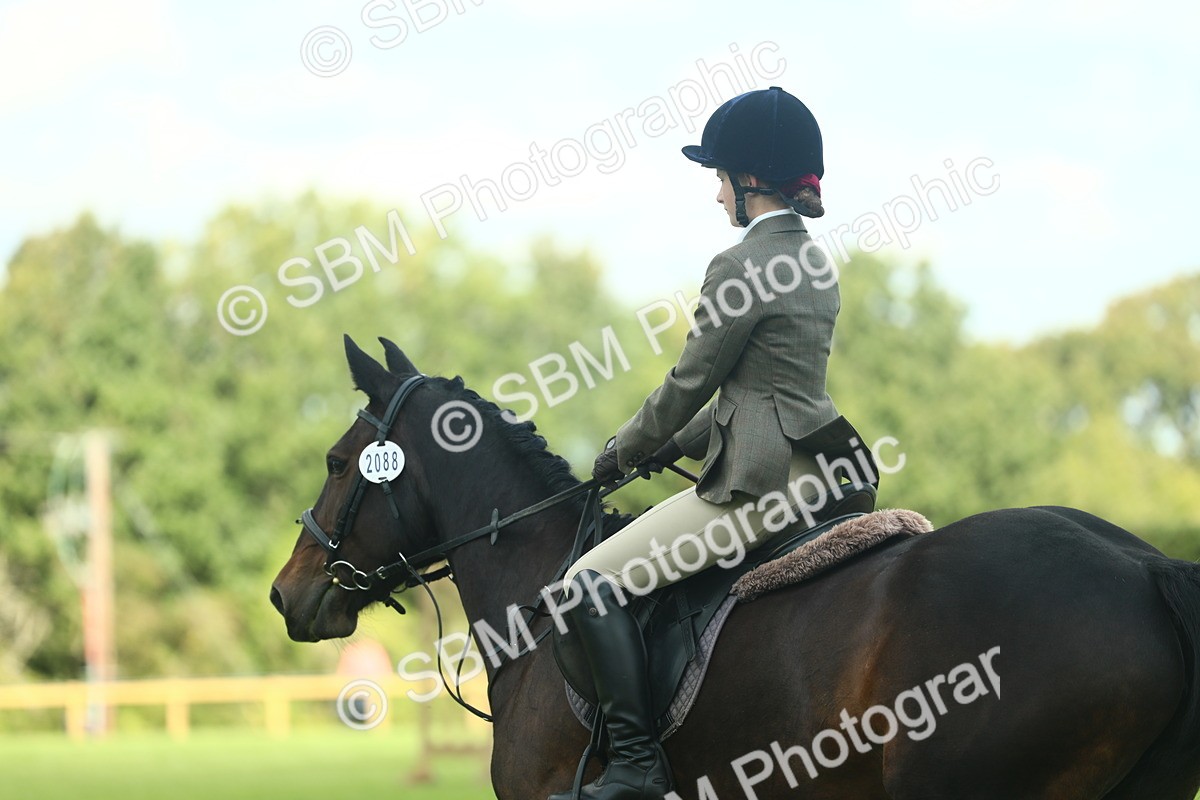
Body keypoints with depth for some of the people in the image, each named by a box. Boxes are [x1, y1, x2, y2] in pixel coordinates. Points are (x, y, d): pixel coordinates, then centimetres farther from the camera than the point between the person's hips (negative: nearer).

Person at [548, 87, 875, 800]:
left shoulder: (743, 266, -14)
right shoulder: (815, 263, 15)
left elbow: (690, 384, -8)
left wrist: (624, 453, 8)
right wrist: (674, 446, 22)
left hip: (761, 484, -10)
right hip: (808, 468, 10)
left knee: (593, 581, -13)